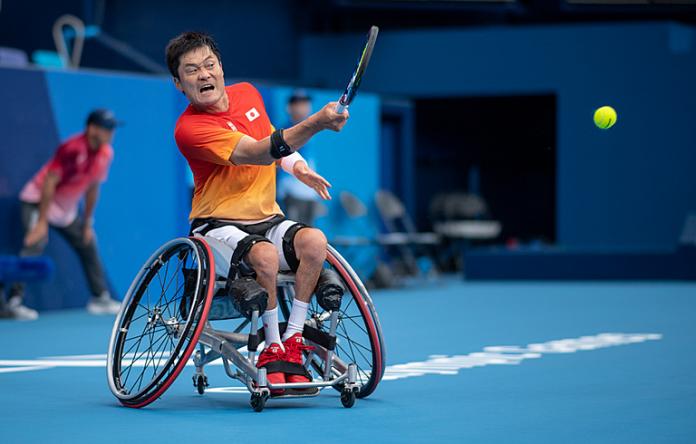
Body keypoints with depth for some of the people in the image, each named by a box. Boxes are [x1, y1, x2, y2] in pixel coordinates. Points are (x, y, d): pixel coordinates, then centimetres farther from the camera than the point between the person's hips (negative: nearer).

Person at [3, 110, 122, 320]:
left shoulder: (106, 153, -5)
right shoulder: (72, 149, -28)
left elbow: (92, 188, 7)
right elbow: (49, 183, -28)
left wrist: (87, 222, 10)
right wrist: (42, 222, -30)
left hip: (67, 210, 8)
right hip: (39, 201, -8)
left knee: (88, 246, 12)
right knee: (35, 244, -25)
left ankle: (101, 298, 25)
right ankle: (14, 301, -29)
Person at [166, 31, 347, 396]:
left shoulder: (248, 94, 7)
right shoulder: (189, 129, -18)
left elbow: (273, 141, 27)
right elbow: (256, 153, -29)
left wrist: (298, 167, 5)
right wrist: (316, 123, -39)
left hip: (268, 220, 6)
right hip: (218, 225, -6)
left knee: (313, 241, -25)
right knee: (264, 255, -36)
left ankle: (292, 343, -17)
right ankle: (271, 348, -17)